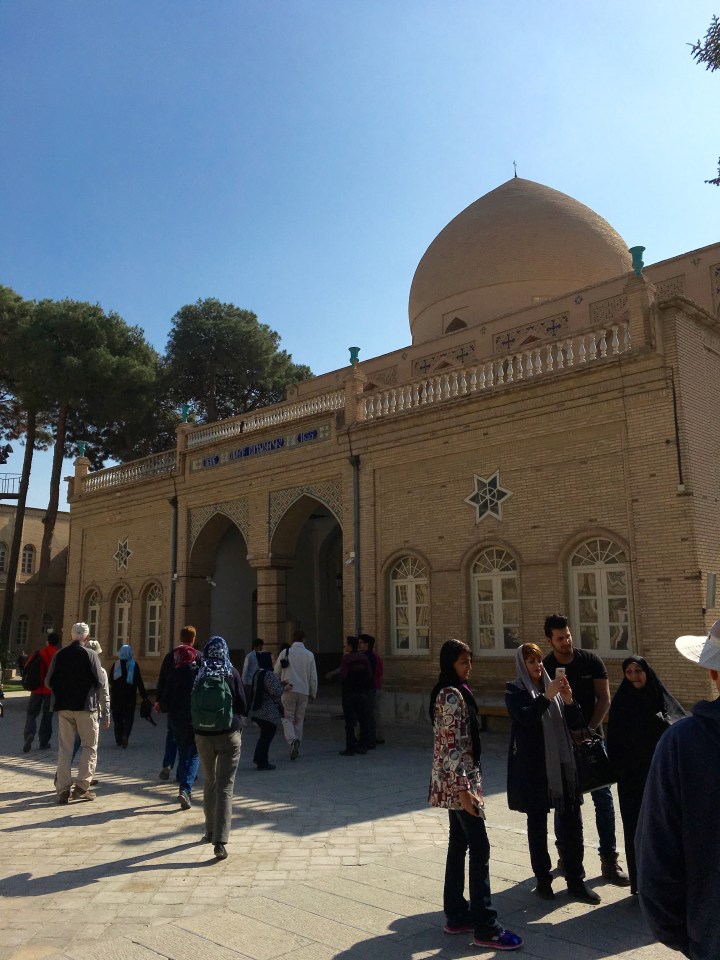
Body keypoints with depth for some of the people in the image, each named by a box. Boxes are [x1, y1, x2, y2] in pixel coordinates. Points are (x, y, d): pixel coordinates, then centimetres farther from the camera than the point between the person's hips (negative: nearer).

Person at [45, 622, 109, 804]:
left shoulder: (59, 655, 1)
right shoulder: (90, 655, -9)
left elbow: (49, 681, 3)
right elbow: (99, 682, -10)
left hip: (63, 706, 4)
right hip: (85, 706, -4)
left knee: (64, 748, 10)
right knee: (90, 747, 7)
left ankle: (63, 789, 9)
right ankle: (82, 786, -1)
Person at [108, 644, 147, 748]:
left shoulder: (116, 664, -3)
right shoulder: (134, 665, -7)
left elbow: (110, 680, 7)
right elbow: (139, 682, -7)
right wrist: (144, 696, -2)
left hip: (116, 696, 2)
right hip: (130, 696, -2)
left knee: (117, 718, 13)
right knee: (128, 718, 6)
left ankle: (119, 739, 15)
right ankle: (125, 735, -14)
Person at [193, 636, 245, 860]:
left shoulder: (198, 675, -3)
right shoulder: (232, 673, -7)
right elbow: (242, 705, -3)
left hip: (203, 736, 2)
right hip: (229, 734, -2)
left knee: (209, 785, 20)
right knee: (225, 788, -2)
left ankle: (211, 832, 30)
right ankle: (220, 841, -10)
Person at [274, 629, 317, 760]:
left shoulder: (286, 652, -1)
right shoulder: (309, 655, 3)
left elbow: (276, 672, 3)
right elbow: (313, 677, 5)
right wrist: (313, 694, 15)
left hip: (288, 691, -2)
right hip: (304, 691, 2)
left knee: (288, 718, 3)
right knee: (299, 720, 13)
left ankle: (293, 740, -23)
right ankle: (296, 749, 13)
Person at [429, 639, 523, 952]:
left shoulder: (449, 691, 12)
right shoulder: (453, 695, -19)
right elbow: (454, 745, -22)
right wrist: (464, 788, -23)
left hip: (454, 778, 10)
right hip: (458, 779, -10)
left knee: (458, 844, 15)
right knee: (479, 848, -5)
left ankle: (456, 915, 24)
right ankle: (485, 928, 2)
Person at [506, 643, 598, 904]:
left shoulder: (552, 686, 10)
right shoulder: (514, 691, -3)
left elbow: (575, 723, 6)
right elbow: (524, 716, -22)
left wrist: (568, 701, -12)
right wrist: (547, 697, -30)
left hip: (562, 762, 4)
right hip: (533, 766, -4)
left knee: (572, 821, 4)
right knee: (537, 823, 7)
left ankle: (576, 880, 14)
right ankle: (542, 879, 20)